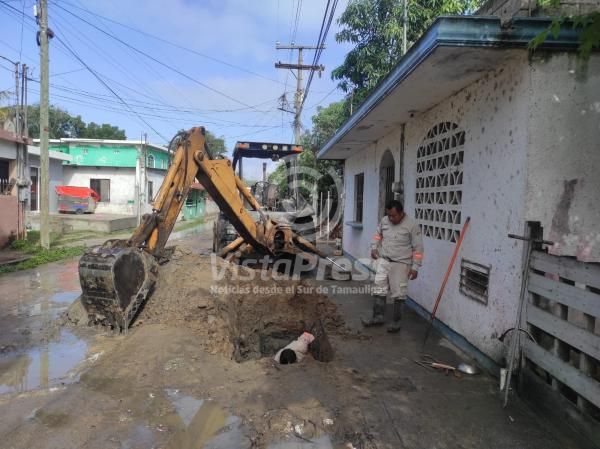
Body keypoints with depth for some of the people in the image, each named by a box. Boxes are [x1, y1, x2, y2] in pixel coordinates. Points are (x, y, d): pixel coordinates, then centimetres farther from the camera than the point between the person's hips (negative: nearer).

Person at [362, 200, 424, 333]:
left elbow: (418, 248, -10)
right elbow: (378, 234, 21)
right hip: (383, 261, 5)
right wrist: (374, 247, 6)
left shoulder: (412, 225, -13)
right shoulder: (384, 221, 2)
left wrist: (415, 267, -12)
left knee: (398, 294, 2)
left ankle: (396, 321, 16)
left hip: (401, 264, -5)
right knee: (378, 289, 6)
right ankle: (378, 317, 18)